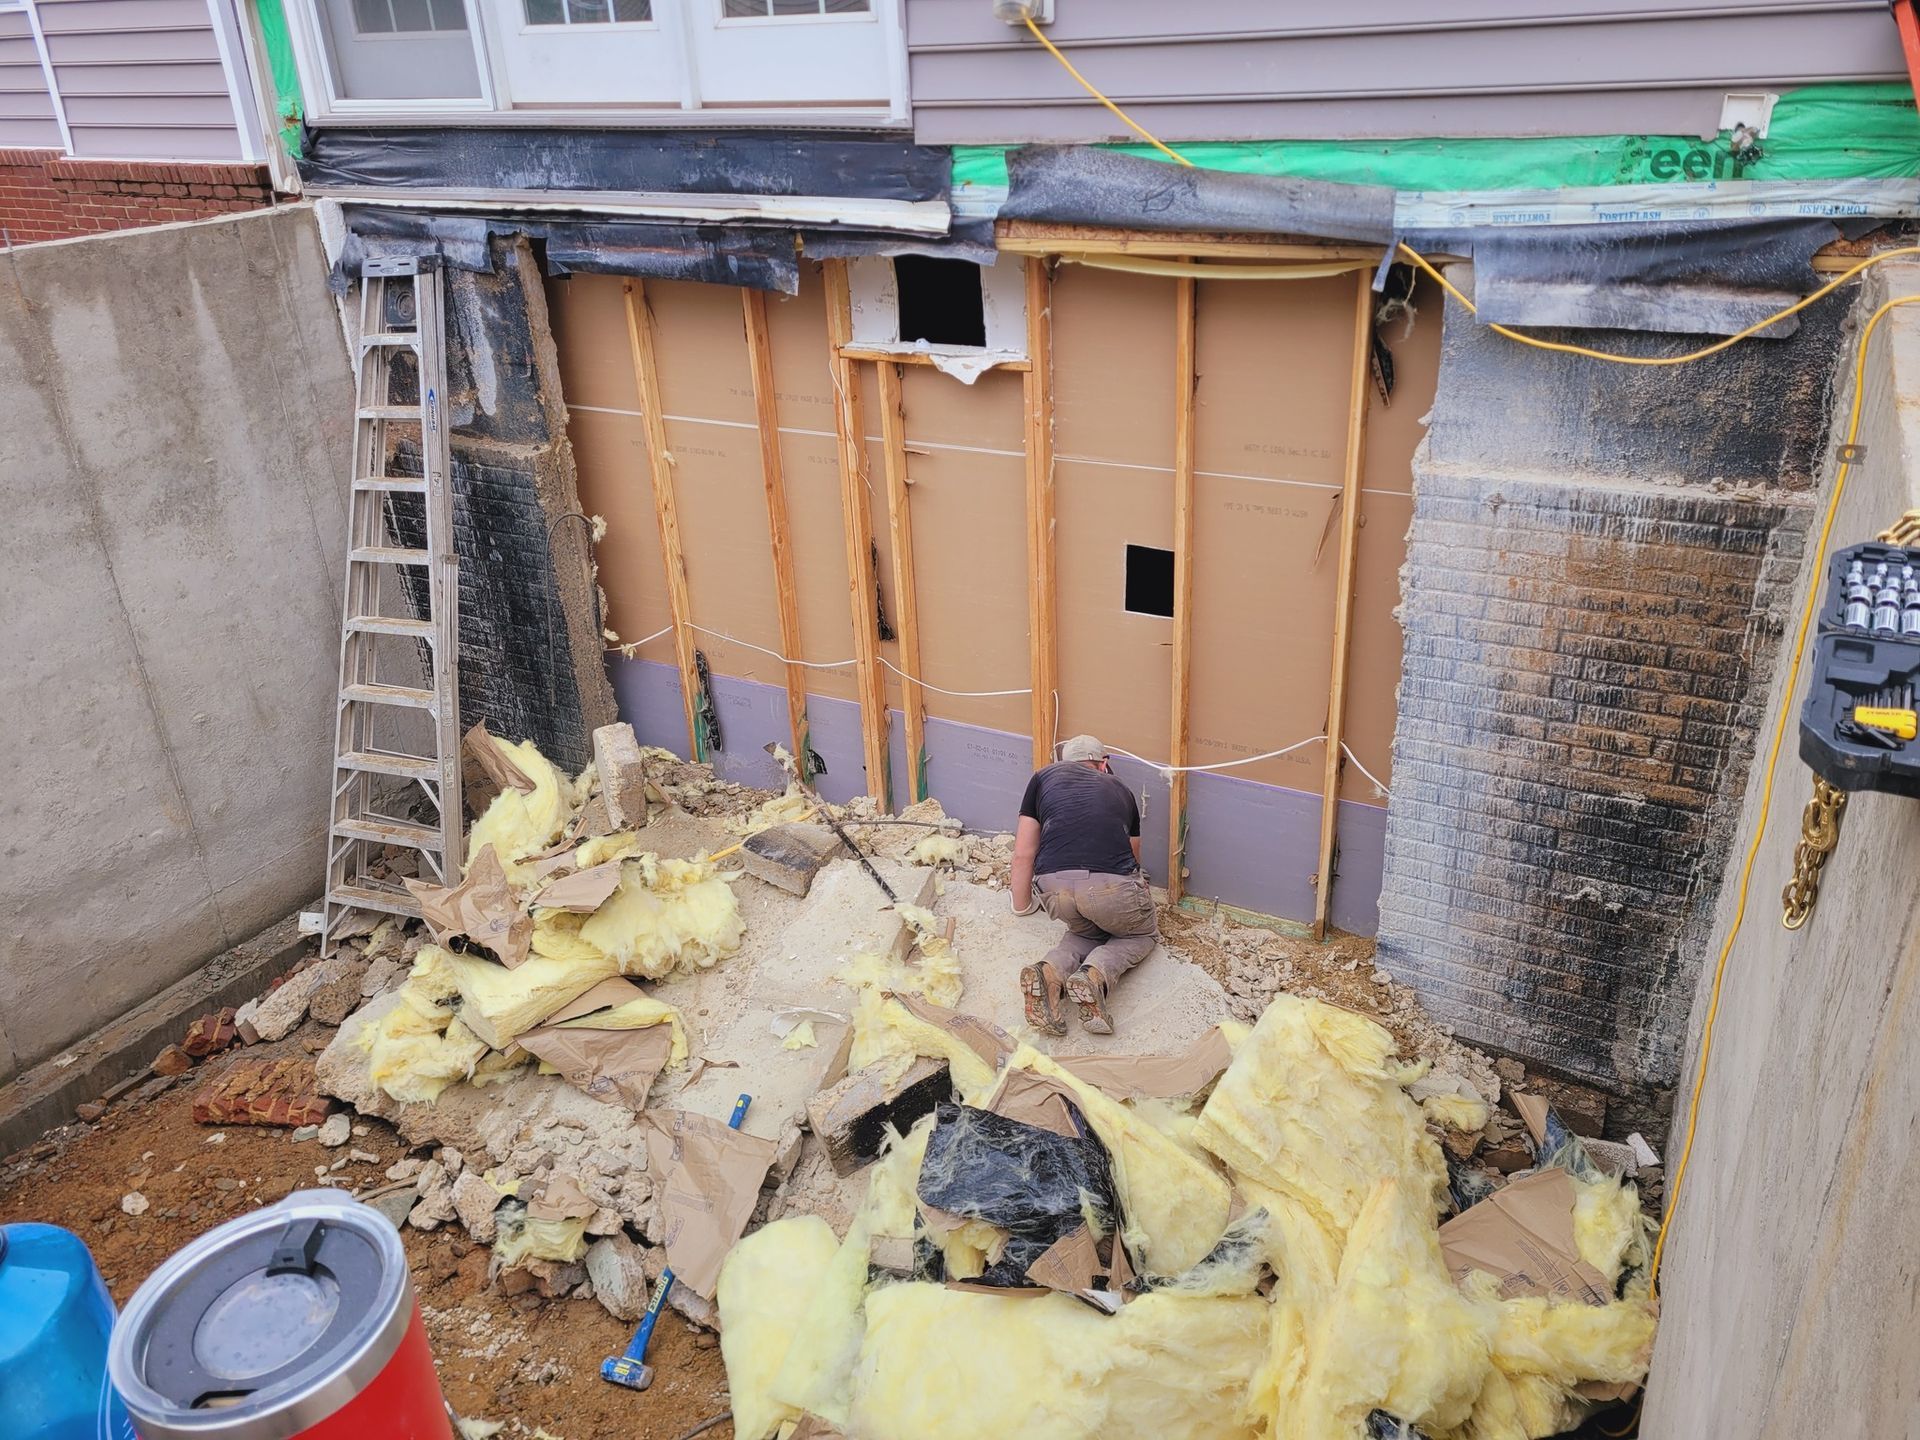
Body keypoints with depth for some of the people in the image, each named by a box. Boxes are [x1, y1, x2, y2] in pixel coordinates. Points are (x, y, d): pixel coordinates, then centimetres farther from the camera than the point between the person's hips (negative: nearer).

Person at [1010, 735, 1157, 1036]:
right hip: (1113, 886, -1)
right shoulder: (1119, 788, 28)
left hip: (1054, 886, 1)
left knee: (1086, 931, 32)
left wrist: (1022, 907, 40)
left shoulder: (1045, 777, 25)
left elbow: (1023, 855, 24)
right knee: (1142, 935, 28)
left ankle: (1051, 971, 1)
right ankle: (1095, 976, -3)